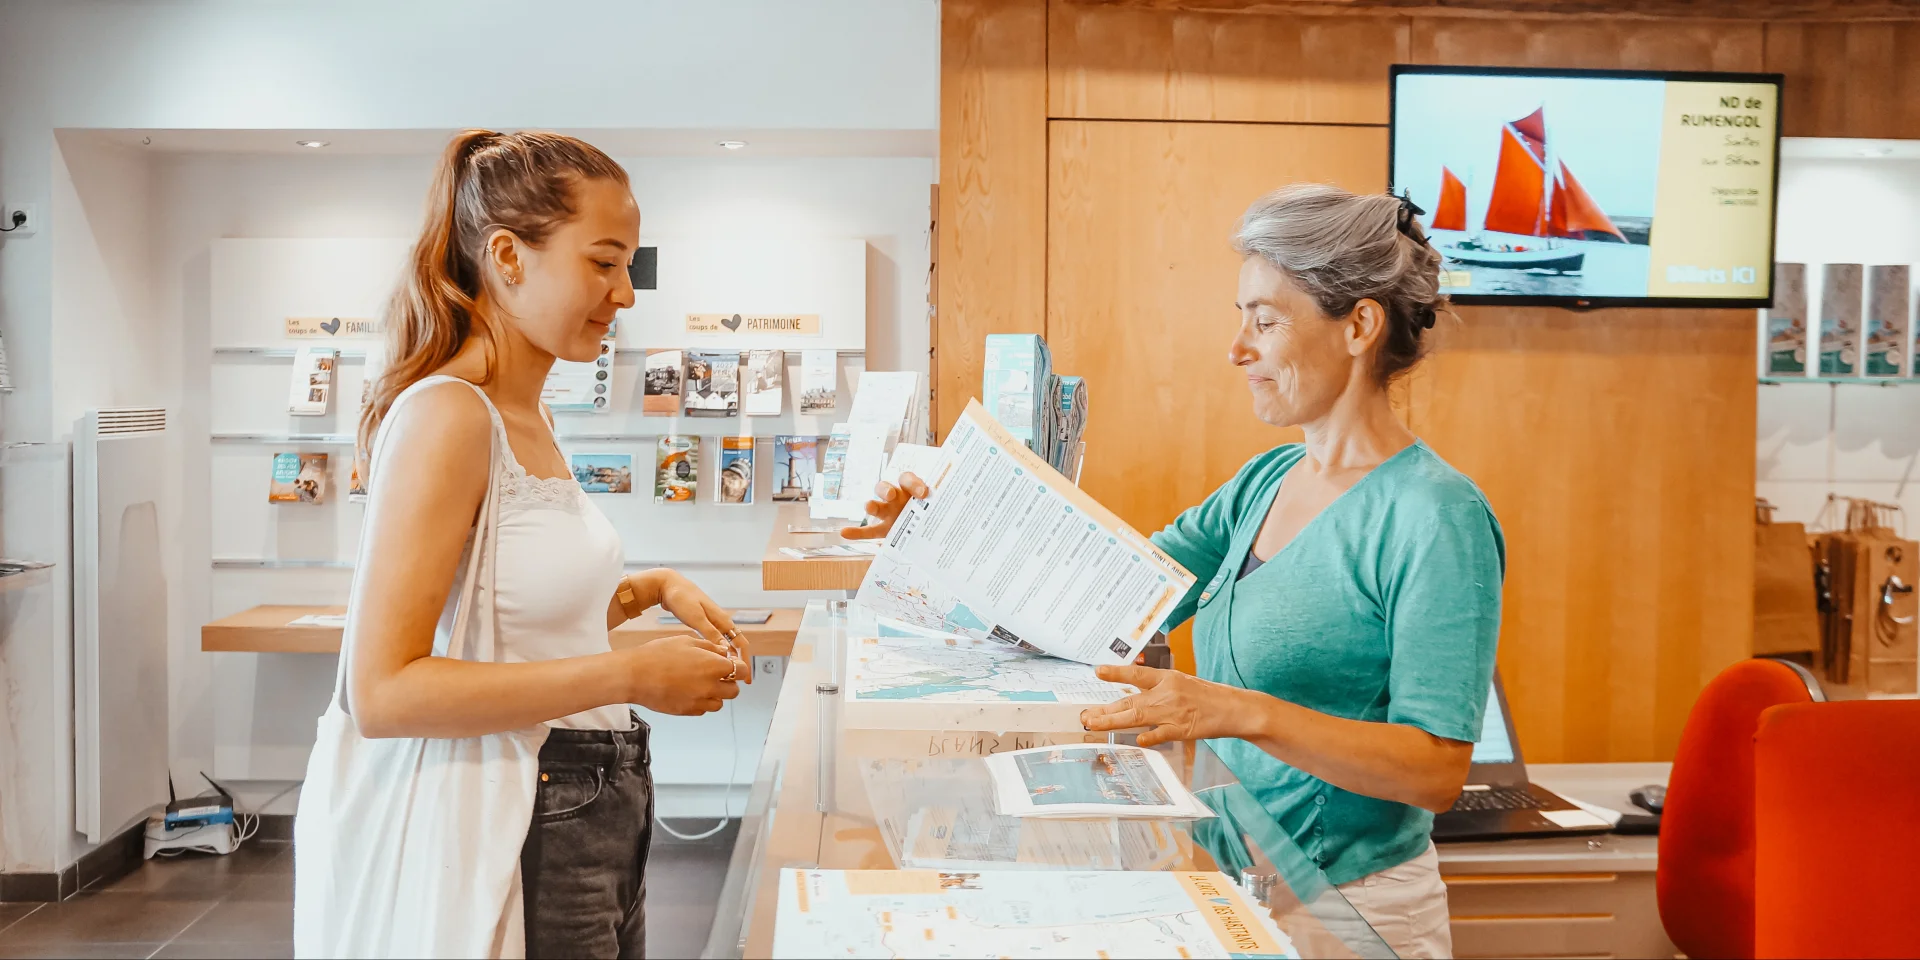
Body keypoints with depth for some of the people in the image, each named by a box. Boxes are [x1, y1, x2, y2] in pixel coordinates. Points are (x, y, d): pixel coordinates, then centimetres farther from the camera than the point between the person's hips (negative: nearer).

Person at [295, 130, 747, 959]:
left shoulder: (529, 419, 9)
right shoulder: (446, 415, -18)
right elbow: (381, 693, -25)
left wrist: (650, 588, 6)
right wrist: (629, 677, -23)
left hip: (595, 814, 9)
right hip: (517, 829, -9)